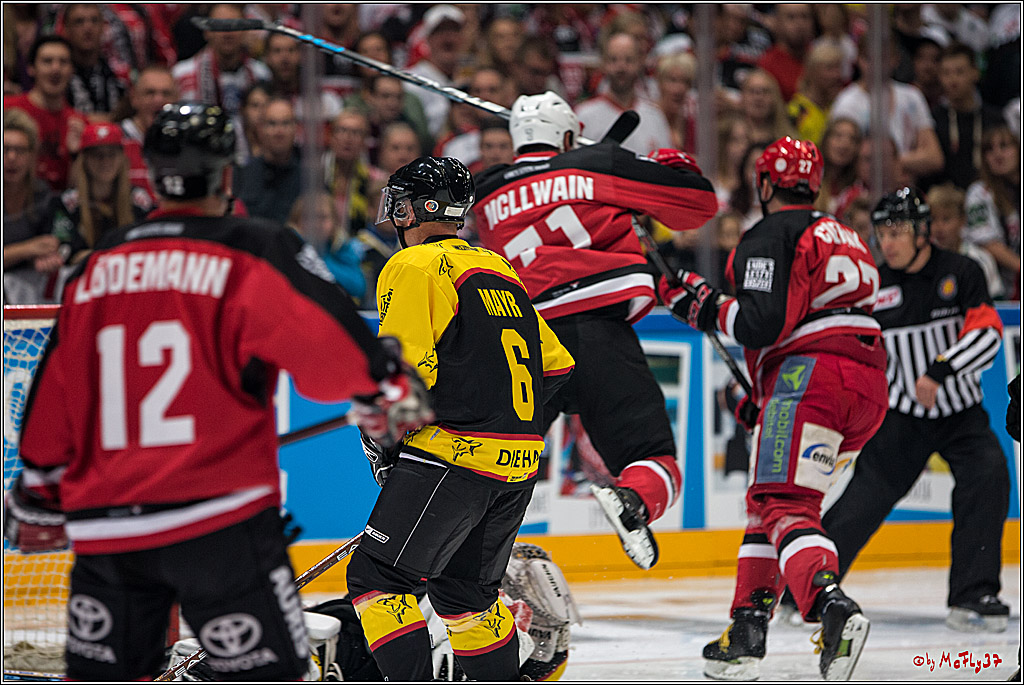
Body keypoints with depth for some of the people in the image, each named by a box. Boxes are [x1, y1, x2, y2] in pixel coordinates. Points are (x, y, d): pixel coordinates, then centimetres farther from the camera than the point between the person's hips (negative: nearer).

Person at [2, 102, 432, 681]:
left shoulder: (96, 269, 11)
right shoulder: (257, 250, -5)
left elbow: (52, 405, 16)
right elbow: (332, 339, -10)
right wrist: (392, 391, 6)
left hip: (103, 525, 5)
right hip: (223, 519, -5)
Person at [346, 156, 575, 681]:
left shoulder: (412, 267, -4)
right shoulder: (499, 270, 20)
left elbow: (403, 367, -14)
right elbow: (556, 366, 22)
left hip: (454, 455, -8)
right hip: (520, 461, 8)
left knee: (376, 577, -5)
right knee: (464, 589, 21)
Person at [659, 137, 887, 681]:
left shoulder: (769, 237, -1)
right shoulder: (843, 237, 28)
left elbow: (763, 324, -15)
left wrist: (700, 304, -1)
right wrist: (764, 399, 30)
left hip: (811, 376, -9)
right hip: (869, 387, 9)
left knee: (785, 506, -16)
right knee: (769, 499, 19)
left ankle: (832, 608, -41)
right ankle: (746, 634, 14)